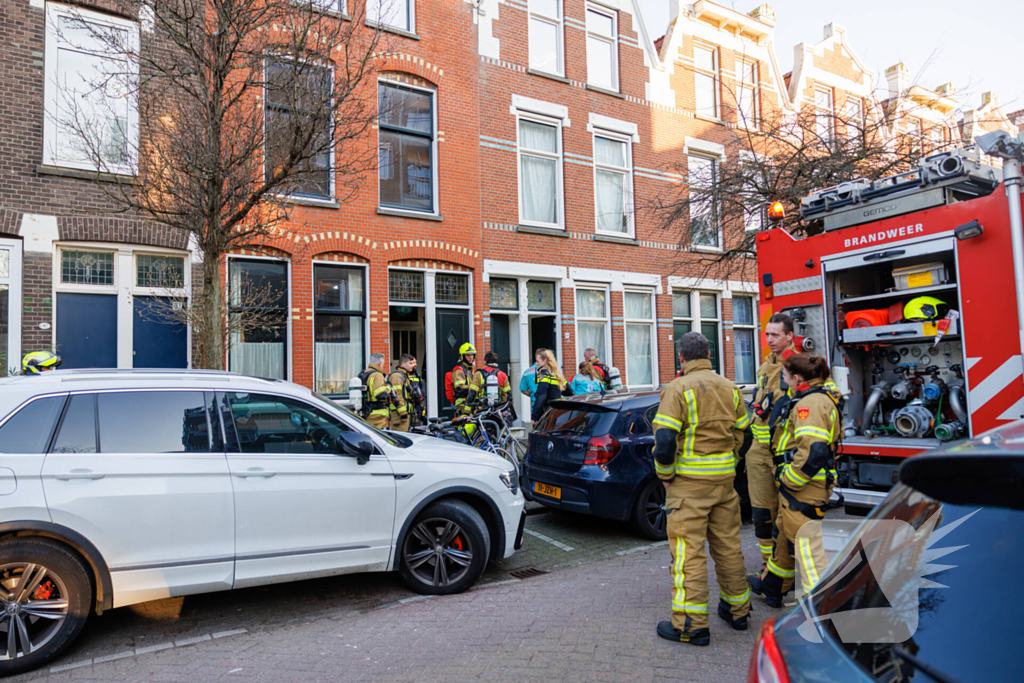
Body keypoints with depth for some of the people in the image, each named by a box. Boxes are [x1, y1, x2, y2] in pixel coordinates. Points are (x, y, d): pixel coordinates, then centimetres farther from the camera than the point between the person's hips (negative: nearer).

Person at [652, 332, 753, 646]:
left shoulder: (677, 389, -12)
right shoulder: (730, 388, 8)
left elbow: (664, 440, -19)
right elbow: (742, 434, 13)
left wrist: (665, 475, -5)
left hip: (689, 481, -6)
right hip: (725, 478, 6)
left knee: (688, 551, -2)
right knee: (728, 546, 17)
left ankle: (691, 624, 1)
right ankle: (737, 609, 31)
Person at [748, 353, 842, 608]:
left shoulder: (811, 403, -19)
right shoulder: (822, 396, 15)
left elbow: (813, 450, -30)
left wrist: (789, 480, -19)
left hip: (803, 491, -11)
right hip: (799, 487, 11)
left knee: (807, 547, -6)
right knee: (785, 537, 25)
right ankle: (770, 587, 43)